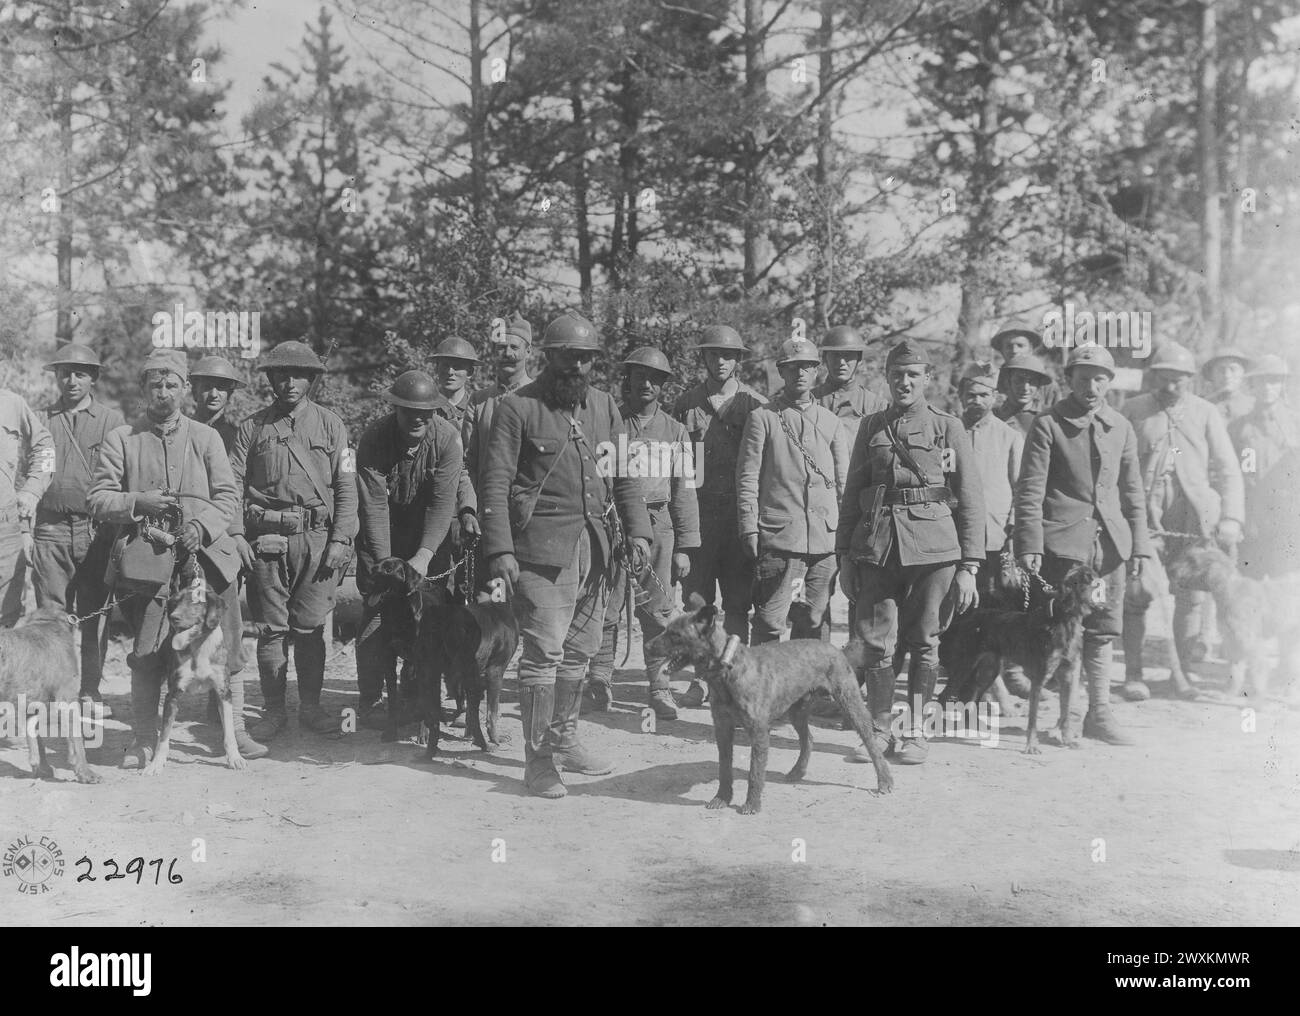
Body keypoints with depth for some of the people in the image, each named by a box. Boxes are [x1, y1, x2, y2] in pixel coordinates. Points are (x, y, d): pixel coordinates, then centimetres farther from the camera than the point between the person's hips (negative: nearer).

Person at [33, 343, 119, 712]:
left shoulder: (112, 421, 8)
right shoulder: (40, 421, 13)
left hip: (96, 530, -1)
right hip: (50, 528, 1)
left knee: (92, 615, 2)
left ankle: (90, 692, 10)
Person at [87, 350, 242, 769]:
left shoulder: (205, 437, 12)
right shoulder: (120, 439, 8)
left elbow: (228, 497, 5)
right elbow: (97, 499, 3)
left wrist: (201, 524, -13)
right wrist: (139, 503, -14)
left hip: (204, 555, 1)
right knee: (149, 653, -7)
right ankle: (143, 739, 6)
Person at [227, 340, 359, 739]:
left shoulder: (330, 425, 8)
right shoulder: (253, 427, 9)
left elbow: (347, 487, 4)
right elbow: (233, 482, 6)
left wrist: (340, 540, -4)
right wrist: (236, 533, -6)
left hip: (316, 539, 0)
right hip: (266, 539, 0)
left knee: (310, 628, 2)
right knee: (271, 628, 2)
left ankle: (311, 707, 13)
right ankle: (273, 710, 11)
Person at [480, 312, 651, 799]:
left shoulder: (604, 405, 14)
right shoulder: (518, 408, -3)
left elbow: (624, 476, 15)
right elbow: (496, 484, -6)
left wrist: (637, 531, 3)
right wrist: (500, 551, -14)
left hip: (595, 546, 5)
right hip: (543, 547, -5)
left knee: (580, 650, 10)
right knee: (544, 651, -7)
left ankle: (563, 739, 25)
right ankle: (537, 758, 0)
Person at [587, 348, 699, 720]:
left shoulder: (674, 431, 13)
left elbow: (684, 490, 12)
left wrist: (683, 547, 6)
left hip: (658, 525, 2)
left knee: (658, 611, 0)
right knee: (605, 607, -3)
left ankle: (660, 686, 7)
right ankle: (600, 679, 10)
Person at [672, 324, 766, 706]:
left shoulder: (756, 405, 5)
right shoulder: (687, 404, 9)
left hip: (740, 513, -1)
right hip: (696, 512, 2)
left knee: (737, 602, 0)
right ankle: (698, 679, 11)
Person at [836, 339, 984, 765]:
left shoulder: (948, 427, 4)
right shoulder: (871, 428, 12)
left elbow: (970, 499, 2)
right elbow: (851, 495, 13)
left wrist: (968, 566, -5)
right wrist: (845, 556, 7)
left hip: (932, 547, -2)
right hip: (876, 545, 2)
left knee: (924, 640, 4)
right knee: (876, 641, 0)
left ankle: (916, 731, 14)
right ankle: (879, 730, 11)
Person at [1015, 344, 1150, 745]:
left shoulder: (1121, 427, 12)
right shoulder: (1048, 425, -3)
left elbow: (1132, 492, 16)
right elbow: (1030, 491, -6)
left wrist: (1138, 546, 11)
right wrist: (1029, 545, -13)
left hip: (1110, 542, 5)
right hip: (1063, 541, -4)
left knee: (1103, 628, 6)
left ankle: (1099, 712, 14)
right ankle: (1068, 712, 6)